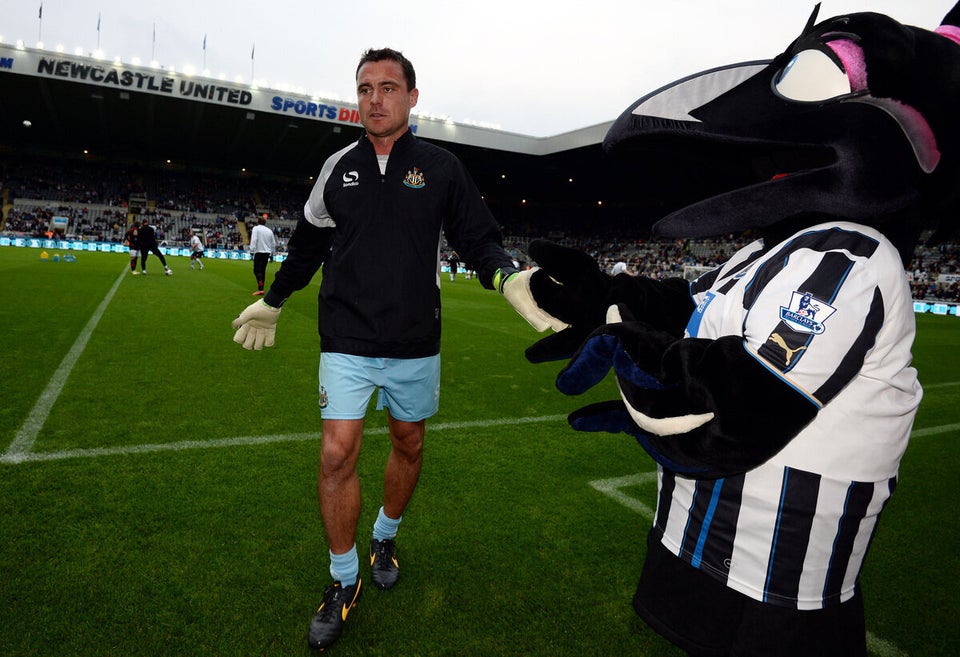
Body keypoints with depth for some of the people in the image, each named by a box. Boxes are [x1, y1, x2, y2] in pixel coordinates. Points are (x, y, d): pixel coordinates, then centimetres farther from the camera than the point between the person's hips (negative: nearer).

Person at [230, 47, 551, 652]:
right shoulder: (338, 167, 3)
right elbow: (308, 245, 15)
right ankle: (344, 582, 16)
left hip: (415, 345, 0)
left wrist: (508, 277, -21)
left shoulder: (441, 168, -1)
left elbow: (478, 238, 0)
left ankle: (386, 537, 42)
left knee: (409, 445, 14)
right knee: (337, 455, -5)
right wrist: (272, 301, 23)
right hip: (347, 341, 0)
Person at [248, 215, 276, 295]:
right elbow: (273, 244, 17)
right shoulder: (269, 230, 15)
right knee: (262, 270, 12)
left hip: (259, 252, -6)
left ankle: (260, 289, -23)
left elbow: (253, 240, -13)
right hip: (267, 252, 6)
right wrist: (272, 255, 24)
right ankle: (261, 289, 13)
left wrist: (252, 251, -15)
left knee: (257, 270, -9)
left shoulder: (256, 228, -1)